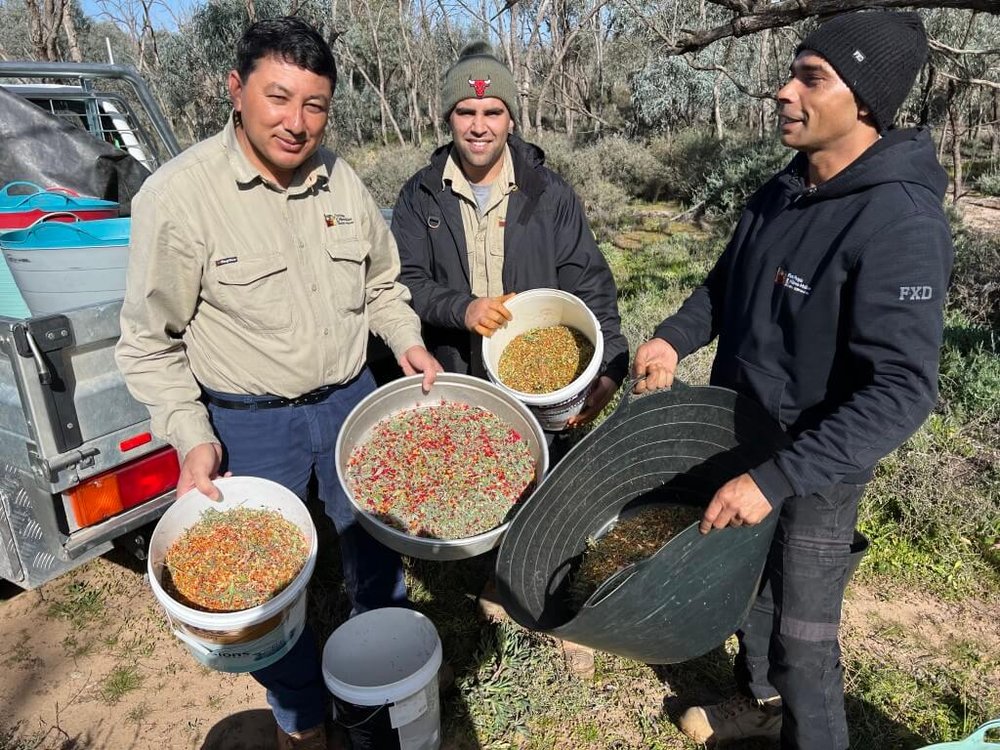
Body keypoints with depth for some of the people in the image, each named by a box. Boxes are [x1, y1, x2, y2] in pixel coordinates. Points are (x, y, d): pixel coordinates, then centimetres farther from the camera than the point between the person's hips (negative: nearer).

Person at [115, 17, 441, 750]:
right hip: (247, 422, -4)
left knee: (378, 544, 20)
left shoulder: (341, 179, -2)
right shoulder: (178, 195, -16)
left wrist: (409, 343, -4)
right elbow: (151, 344, -10)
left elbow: (382, 282, 12)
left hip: (351, 398, 5)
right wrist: (193, 439, -18)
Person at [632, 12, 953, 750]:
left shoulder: (900, 222, -26)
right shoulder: (782, 190, -1)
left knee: (803, 632, 10)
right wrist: (674, 336, -6)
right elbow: (727, 284, 12)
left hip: (816, 467, -7)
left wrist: (776, 478, -35)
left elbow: (901, 392, -30)